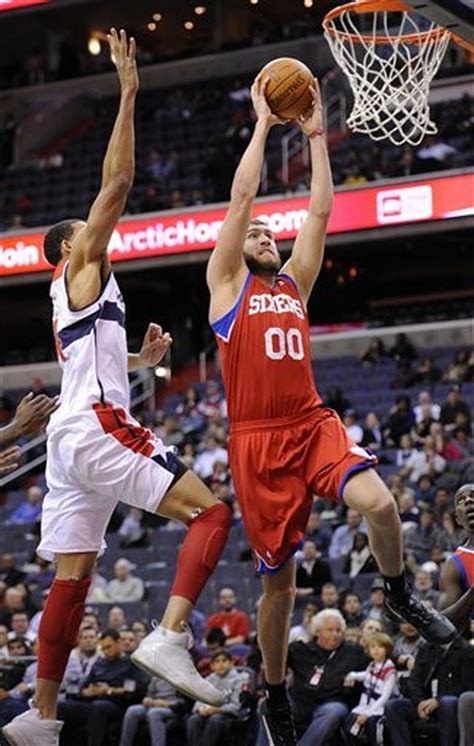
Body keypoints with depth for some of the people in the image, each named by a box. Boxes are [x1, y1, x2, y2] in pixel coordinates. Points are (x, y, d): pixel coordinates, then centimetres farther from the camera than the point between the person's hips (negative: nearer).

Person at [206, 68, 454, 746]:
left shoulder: (293, 283, 19)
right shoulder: (226, 283, 8)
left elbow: (320, 211, 13)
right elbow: (241, 197, 0)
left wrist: (316, 136, 13)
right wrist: (263, 126, 5)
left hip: (314, 424, 3)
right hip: (257, 440, -3)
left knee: (378, 501, -26)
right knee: (279, 581, 2)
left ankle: (399, 595, 4)